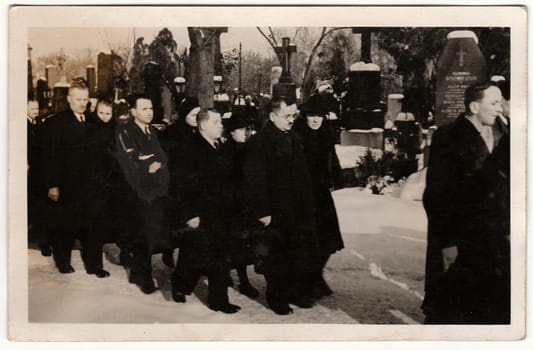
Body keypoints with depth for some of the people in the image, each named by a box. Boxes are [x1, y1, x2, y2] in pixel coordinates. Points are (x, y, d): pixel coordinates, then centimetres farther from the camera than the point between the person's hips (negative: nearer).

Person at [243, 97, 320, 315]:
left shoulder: (295, 140, 12)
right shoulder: (259, 142, -13)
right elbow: (254, 181, -17)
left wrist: (308, 205, 14)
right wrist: (261, 212, -20)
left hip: (298, 210, 7)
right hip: (274, 213, -7)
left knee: (302, 254, 12)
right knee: (275, 258, 5)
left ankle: (298, 293, 29)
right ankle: (276, 298, 20)